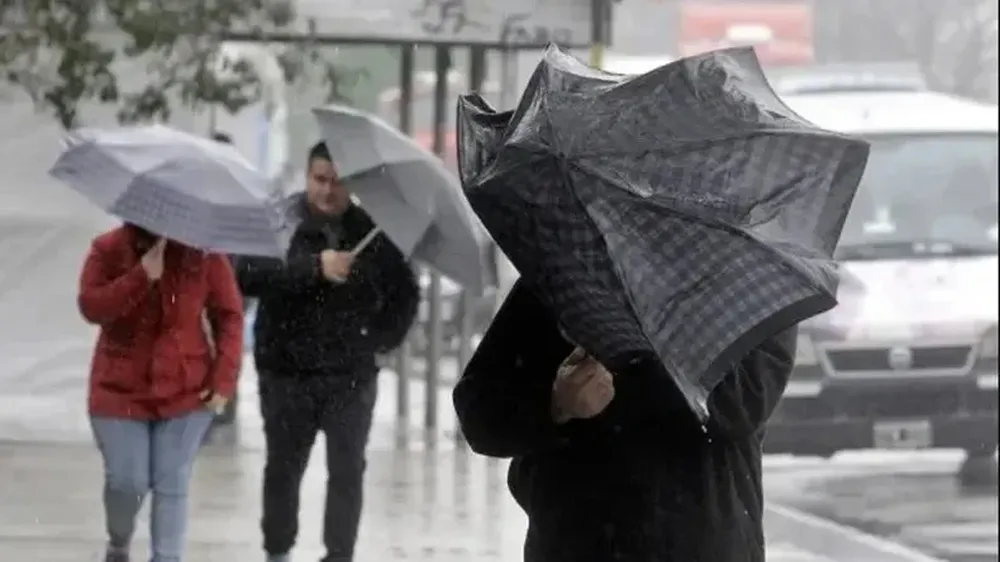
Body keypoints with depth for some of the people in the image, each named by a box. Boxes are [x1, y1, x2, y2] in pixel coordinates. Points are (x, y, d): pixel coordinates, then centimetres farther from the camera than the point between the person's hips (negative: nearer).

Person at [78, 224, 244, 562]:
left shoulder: (204, 254, -5)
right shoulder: (108, 250, -5)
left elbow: (229, 316, -2)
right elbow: (91, 307, -18)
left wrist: (223, 380, -8)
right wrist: (141, 276, -29)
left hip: (186, 391, 0)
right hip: (121, 390, 0)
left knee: (171, 486, -2)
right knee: (127, 482, -3)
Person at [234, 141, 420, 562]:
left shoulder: (372, 232, 3)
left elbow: (405, 291, 16)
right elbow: (247, 275, -23)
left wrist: (384, 336, 0)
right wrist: (314, 268, -32)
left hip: (351, 374, 1)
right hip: (287, 372, -1)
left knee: (347, 472, -1)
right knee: (283, 468, 9)